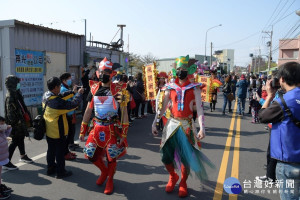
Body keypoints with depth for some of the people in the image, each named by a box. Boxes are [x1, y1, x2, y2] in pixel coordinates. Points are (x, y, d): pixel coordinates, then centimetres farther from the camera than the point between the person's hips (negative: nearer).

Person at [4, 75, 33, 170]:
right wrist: (16, 123, -23)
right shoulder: (10, 97, -20)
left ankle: (23, 156, 38)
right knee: (15, 142, -3)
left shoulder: (16, 94, 9)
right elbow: (10, 113, -23)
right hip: (16, 124, -9)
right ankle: (6, 162, 7)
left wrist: (27, 120, 19)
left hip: (21, 122, 9)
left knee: (21, 138, 21)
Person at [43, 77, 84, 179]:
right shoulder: (57, 102, -31)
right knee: (60, 152, 7)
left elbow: (61, 96, 4)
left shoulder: (45, 96, -5)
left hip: (49, 131, 8)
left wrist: (72, 92, 2)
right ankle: (60, 172, 19)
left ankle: (51, 168, 36)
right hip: (58, 132, -8)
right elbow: (73, 104, -25)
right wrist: (79, 94, -11)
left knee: (51, 150, 22)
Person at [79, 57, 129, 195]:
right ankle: (104, 171, 36)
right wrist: (82, 131, 10)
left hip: (112, 129, -4)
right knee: (90, 155, 6)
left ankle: (110, 180, 34)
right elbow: (88, 111, 10)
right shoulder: (94, 89, 4)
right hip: (97, 127, 4)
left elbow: (124, 112, -8)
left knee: (111, 157, 7)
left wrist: (123, 133, -12)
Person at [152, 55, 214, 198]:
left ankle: (183, 183, 27)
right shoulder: (170, 87, 4)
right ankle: (173, 177, 35)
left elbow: (199, 108, -9)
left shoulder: (194, 88, -2)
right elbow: (162, 107, 7)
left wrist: (202, 127, -19)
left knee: (186, 158, 1)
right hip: (171, 124, 2)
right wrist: (155, 123, 2)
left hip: (187, 126, -2)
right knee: (166, 157, 5)